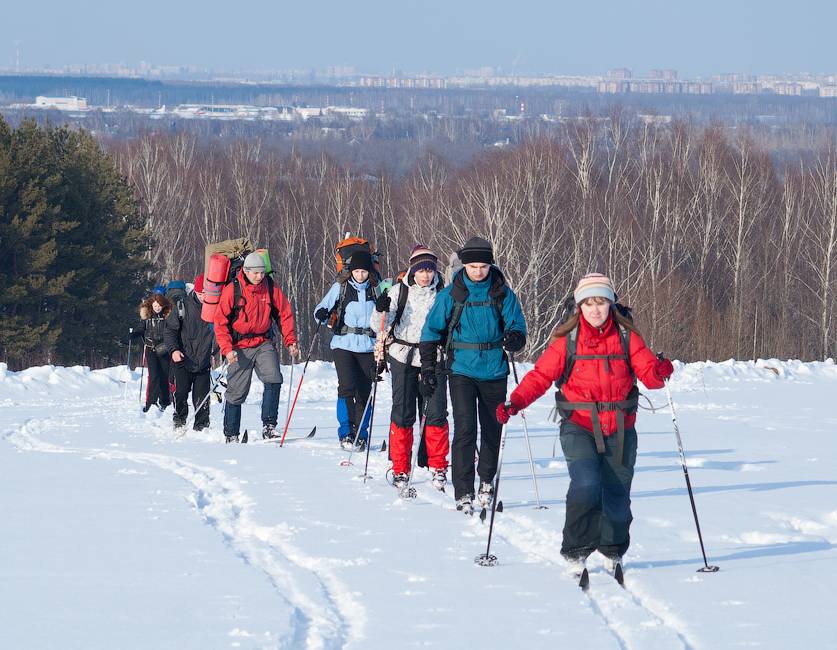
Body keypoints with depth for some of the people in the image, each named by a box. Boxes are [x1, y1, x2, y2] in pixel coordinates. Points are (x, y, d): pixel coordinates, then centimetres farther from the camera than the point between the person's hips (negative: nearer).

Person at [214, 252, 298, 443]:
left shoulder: (270, 288, -2)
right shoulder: (232, 290, -10)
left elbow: (284, 314, 8)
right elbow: (220, 321, -8)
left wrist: (290, 341, -1)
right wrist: (227, 349, -17)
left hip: (264, 344, 2)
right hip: (240, 347, -2)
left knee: (273, 380, -20)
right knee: (237, 392, 3)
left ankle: (269, 426, -14)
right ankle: (231, 435, 17)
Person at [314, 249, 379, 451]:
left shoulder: (375, 290, 9)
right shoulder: (340, 287, 5)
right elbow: (322, 309, 3)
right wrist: (321, 315, -18)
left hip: (367, 347, 2)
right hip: (343, 344, -2)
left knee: (364, 392, 1)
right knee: (347, 387, -16)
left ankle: (361, 436, 10)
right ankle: (346, 433, -10)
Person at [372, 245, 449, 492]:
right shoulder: (399, 291, 2)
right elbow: (380, 327, -3)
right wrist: (381, 311, -22)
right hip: (403, 358, 0)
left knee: (435, 413, -6)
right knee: (402, 414, 1)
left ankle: (438, 467, 6)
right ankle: (400, 470, 9)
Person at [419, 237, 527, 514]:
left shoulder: (503, 294, 0)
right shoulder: (451, 295, -1)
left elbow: (517, 326, -2)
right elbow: (432, 331, 4)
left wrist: (514, 338, -26)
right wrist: (428, 369, -2)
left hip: (494, 372, 2)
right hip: (462, 371, -2)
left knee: (492, 429, 12)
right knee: (465, 429, -13)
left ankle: (487, 481, 33)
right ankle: (463, 494, -13)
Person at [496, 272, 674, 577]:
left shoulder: (627, 337, 2)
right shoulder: (567, 340, -1)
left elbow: (648, 373, -4)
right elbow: (541, 375, -4)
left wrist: (659, 372, -28)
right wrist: (516, 402, -18)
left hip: (619, 430, 2)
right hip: (579, 427, -2)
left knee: (617, 495, 6)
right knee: (586, 486, -22)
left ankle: (613, 552, 33)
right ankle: (575, 552, -7)